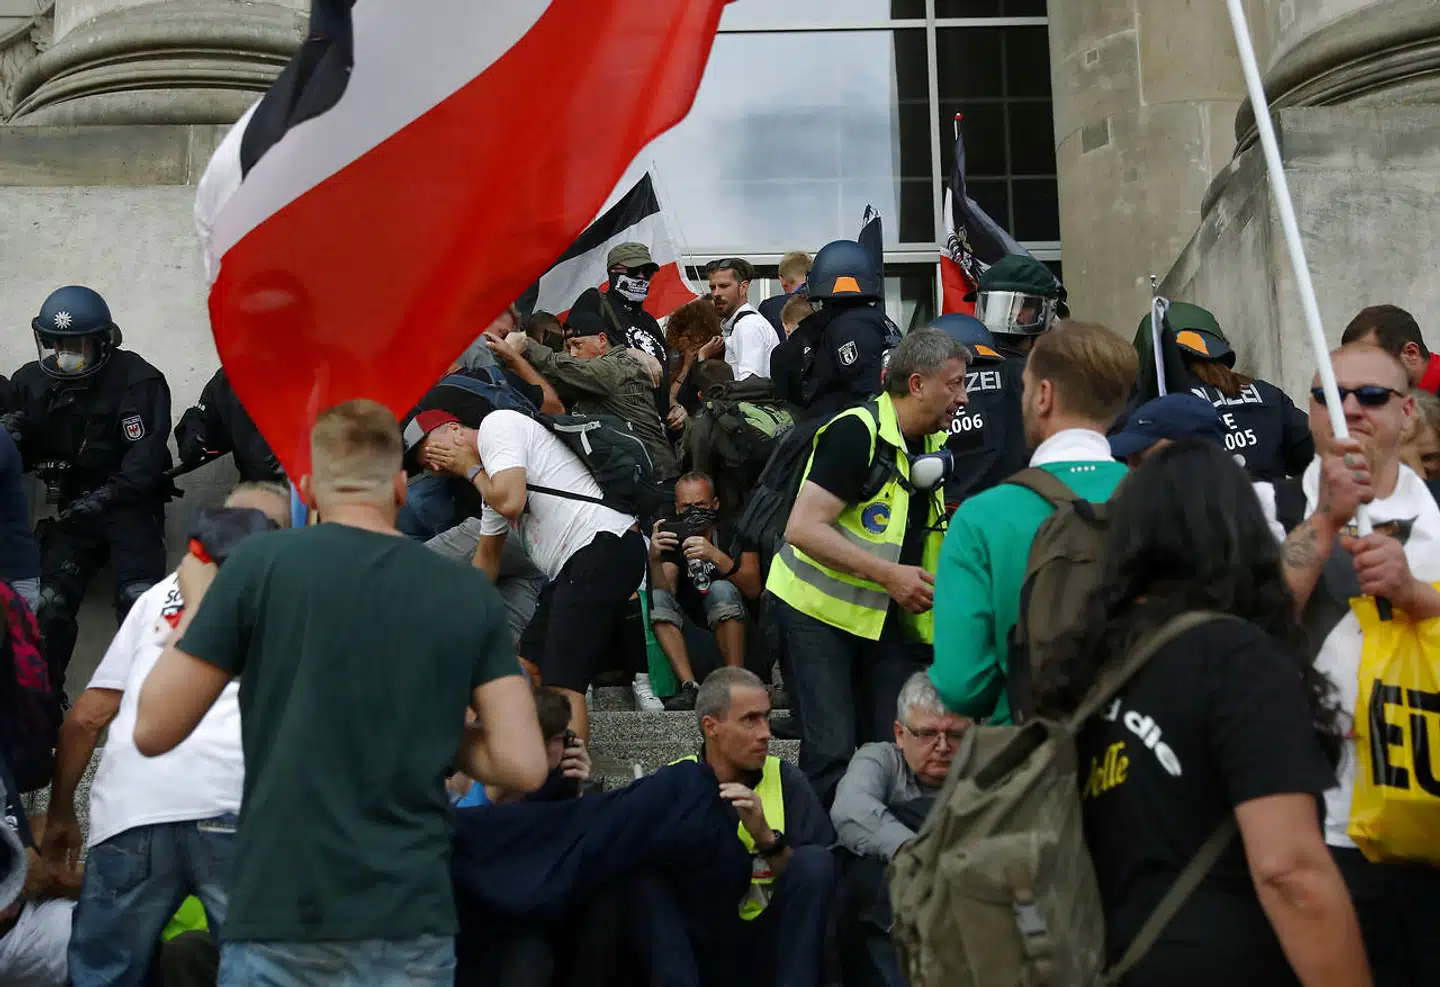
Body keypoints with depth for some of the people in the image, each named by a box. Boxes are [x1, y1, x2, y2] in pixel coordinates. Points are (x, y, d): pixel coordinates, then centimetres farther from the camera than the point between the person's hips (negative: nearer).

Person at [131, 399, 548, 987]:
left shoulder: (260, 562, -4)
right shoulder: (469, 594, 3)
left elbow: (154, 731, 0)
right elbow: (522, 765, 0)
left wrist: (197, 603, 15)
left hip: (283, 925, -2)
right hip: (414, 928, 2)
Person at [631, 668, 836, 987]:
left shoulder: (786, 780, 1)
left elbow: (814, 879, -5)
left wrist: (768, 840, -21)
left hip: (768, 948, 1)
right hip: (693, 947, 0)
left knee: (814, 862, -22)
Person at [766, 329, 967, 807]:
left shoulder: (940, 445, 8)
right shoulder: (856, 432, -18)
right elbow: (803, 528, -25)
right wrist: (888, 574, -27)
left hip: (888, 618, 7)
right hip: (817, 611, -7)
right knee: (831, 752, -9)